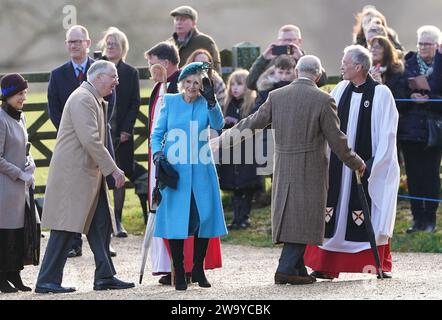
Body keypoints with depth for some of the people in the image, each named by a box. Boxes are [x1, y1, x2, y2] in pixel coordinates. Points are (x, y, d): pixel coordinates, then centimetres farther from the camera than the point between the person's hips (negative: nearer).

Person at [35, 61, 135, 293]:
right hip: (73, 174, -10)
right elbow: (90, 140, -23)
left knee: (101, 226, 10)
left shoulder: (95, 101, 18)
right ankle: (47, 281, -6)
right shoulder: (82, 99, -15)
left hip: (89, 174, 11)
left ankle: (104, 277, 13)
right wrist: (113, 169, -20)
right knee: (66, 228, -9)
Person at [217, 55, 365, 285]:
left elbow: (252, 123, 5)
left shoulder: (276, 96, 2)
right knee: (304, 219, -1)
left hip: (283, 169, 4)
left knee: (288, 217, 13)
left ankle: (298, 270, 15)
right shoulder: (322, 100, -9)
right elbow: (336, 139, -6)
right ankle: (286, 269, -10)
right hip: (310, 170, -4)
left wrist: (221, 140, 17)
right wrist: (356, 163, 9)